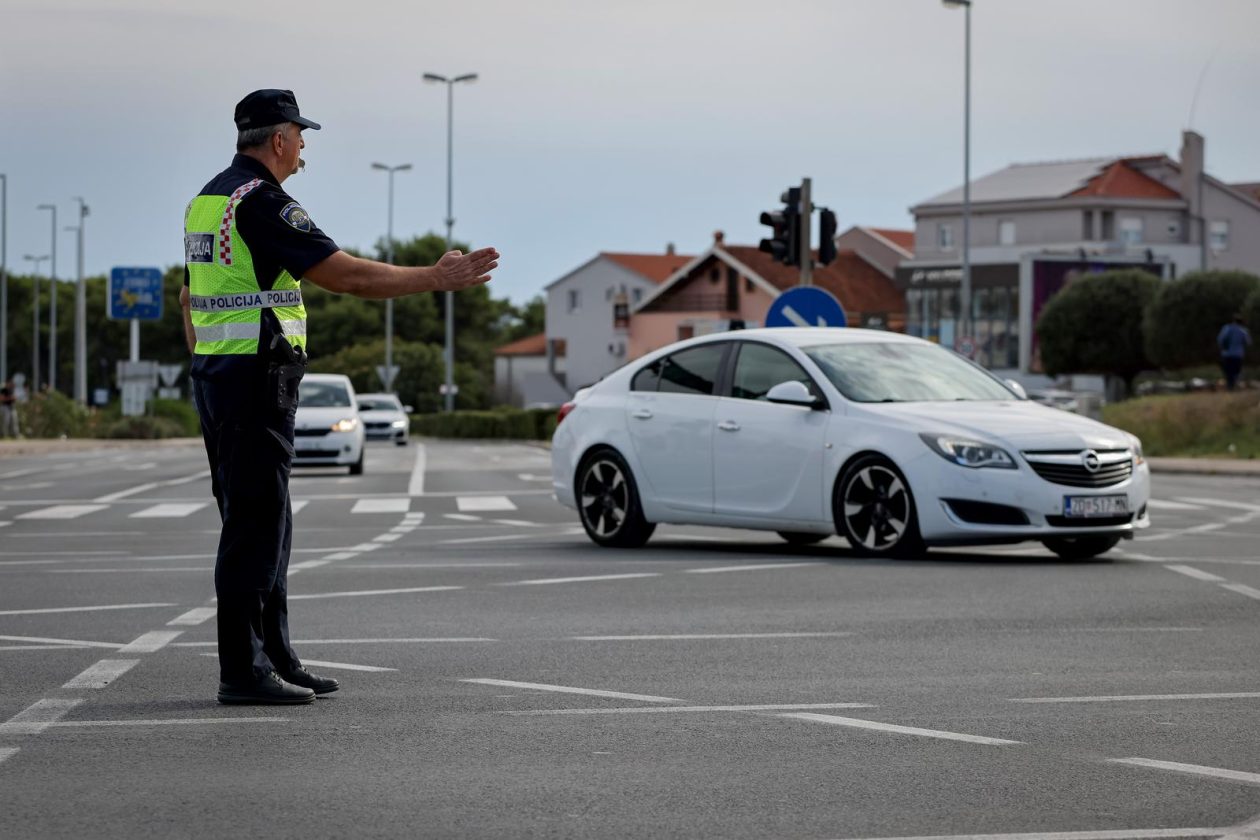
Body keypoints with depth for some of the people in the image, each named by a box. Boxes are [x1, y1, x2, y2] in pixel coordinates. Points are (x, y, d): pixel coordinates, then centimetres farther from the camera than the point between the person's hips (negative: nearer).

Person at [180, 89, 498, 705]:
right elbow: (348, 275, -18)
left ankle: (275, 659, 18)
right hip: (257, 377, -10)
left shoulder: (205, 202, 16)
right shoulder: (262, 203, -14)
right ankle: (242, 671, -6)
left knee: (262, 523, 14)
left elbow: (189, 297, 22)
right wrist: (439, 279, -12)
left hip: (212, 376, 10)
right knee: (254, 525, -7)